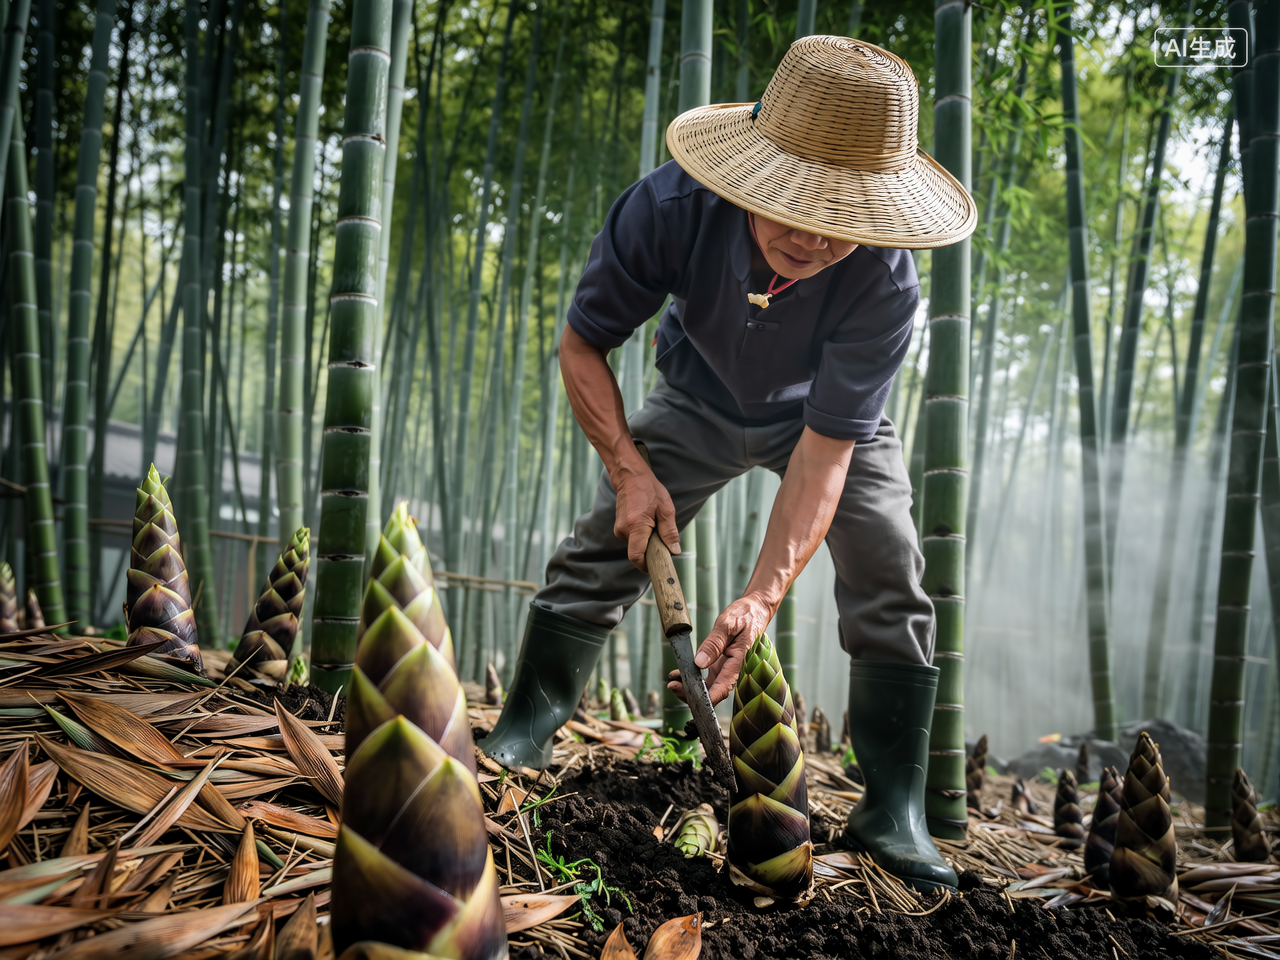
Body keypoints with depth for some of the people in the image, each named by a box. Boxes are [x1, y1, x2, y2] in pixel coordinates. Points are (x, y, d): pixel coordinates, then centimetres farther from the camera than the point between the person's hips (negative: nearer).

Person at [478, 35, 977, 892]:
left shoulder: (885, 282, -38)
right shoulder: (671, 207, -34)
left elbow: (826, 447, -36)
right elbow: (582, 344, -19)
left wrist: (764, 594, -44)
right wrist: (629, 468, -27)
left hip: (833, 418, -1)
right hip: (701, 402, 1)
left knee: (891, 585, -15)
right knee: (601, 548, -7)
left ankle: (893, 812, -1)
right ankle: (523, 734, 10)